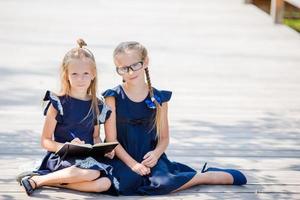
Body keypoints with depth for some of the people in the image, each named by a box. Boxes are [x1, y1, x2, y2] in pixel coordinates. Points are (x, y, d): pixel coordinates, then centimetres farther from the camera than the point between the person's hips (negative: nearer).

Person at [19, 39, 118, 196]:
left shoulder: (97, 105, 12)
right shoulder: (58, 104, -3)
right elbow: (45, 141, -2)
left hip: (87, 158, 5)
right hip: (60, 158, -5)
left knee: (105, 183, -27)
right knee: (92, 172, -35)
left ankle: (52, 181, -18)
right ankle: (37, 180, -21)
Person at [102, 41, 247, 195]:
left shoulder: (158, 98, 3)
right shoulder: (113, 97, -3)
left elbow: (164, 138, 8)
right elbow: (111, 139, -5)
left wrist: (156, 154, -13)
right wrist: (132, 164, -16)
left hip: (149, 158, 0)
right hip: (123, 159, 0)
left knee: (161, 184, -31)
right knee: (129, 182, -33)